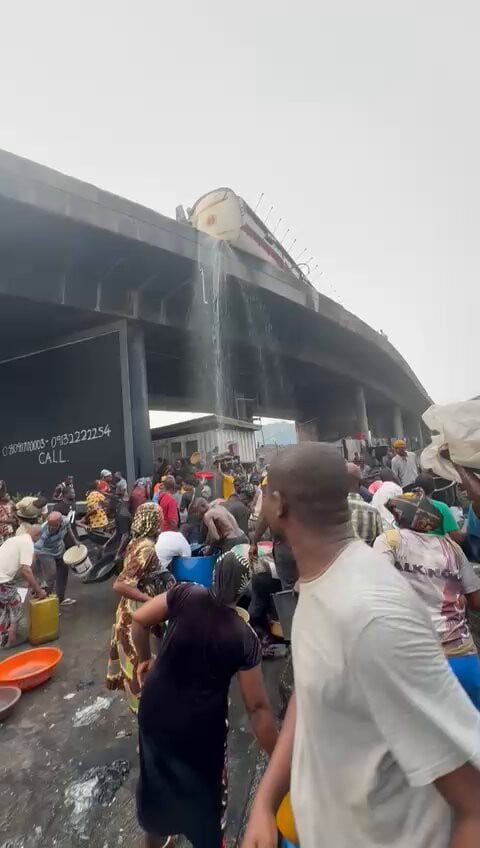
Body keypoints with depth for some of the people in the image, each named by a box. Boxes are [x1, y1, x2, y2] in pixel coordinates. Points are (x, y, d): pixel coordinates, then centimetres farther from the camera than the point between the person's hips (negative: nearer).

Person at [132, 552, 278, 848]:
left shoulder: (186, 593, -16)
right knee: (203, 788, 24)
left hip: (154, 707, 4)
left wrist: (145, 659, 8)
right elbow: (258, 707, -15)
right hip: (199, 723, -3)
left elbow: (139, 619, -8)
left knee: (157, 774, 30)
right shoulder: (245, 638, -18)